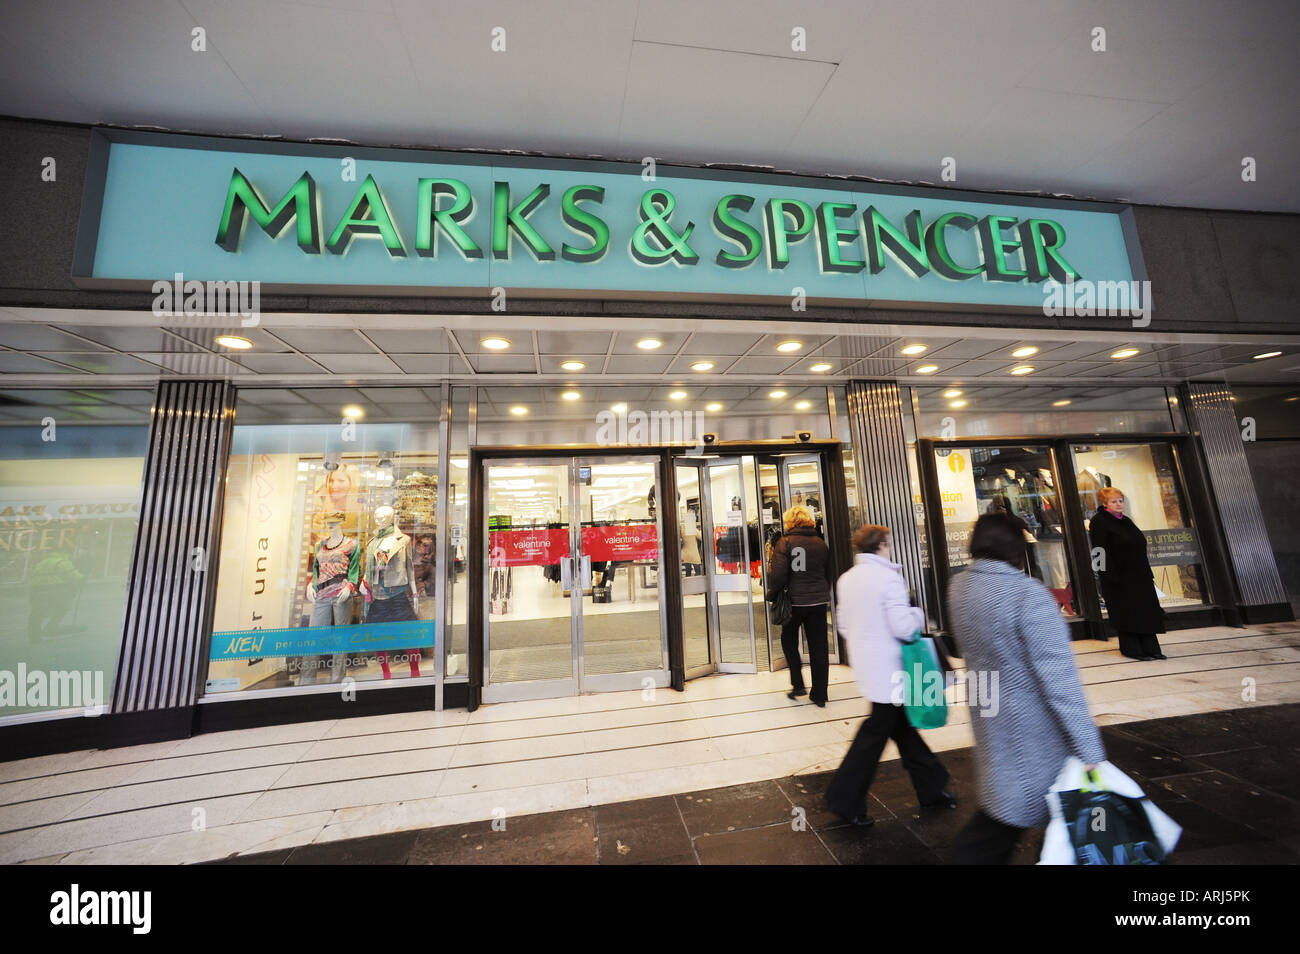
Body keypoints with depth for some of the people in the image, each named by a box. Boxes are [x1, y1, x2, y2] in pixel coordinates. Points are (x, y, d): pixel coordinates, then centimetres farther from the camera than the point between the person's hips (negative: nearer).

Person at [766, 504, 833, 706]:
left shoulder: (785, 543, -10)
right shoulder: (821, 543, 6)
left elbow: (778, 574, -16)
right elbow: (829, 574, 13)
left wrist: (772, 595, -1)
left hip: (795, 600, -4)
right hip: (819, 600, 5)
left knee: (789, 641, 16)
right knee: (819, 646, 10)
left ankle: (798, 685, 13)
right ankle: (819, 695, 18)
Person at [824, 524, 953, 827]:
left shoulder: (846, 579, 5)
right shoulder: (889, 577, -19)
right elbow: (904, 627, -21)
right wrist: (918, 614, -2)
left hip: (863, 662, 8)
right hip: (886, 668, -8)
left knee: (901, 724, 21)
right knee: (876, 732, 4)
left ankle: (930, 787, 37)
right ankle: (845, 800, 14)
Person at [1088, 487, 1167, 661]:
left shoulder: (1126, 521, 15)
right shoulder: (1099, 522, -11)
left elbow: (1140, 546, 19)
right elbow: (1101, 551, -16)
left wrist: (1148, 573, 14)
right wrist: (1111, 576, -21)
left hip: (1138, 575, 8)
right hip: (1119, 578, -8)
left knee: (1145, 611, 10)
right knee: (1126, 613, -1)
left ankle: (1150, 648, 18)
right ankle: (1131, 649, 8)